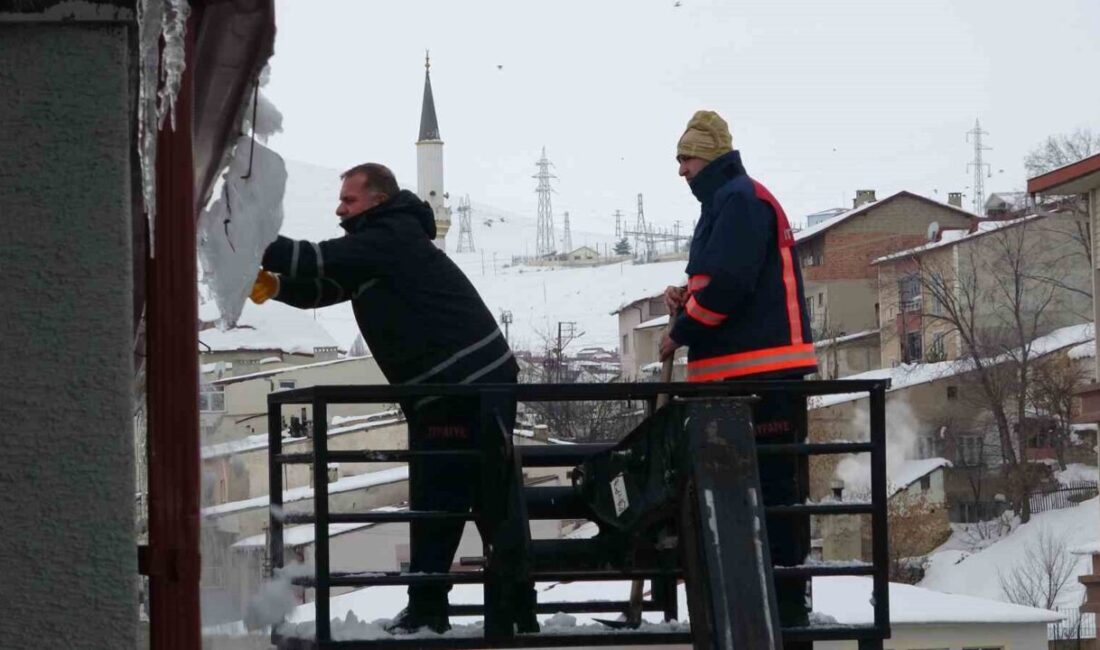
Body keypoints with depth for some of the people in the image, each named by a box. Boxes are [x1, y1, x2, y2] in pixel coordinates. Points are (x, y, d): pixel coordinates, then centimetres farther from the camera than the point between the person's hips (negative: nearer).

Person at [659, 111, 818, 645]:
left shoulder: (740, 200, -9)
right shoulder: (722, 205, 23)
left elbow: (729, 283, -21)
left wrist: (680, 332, -9)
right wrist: (687, 300, 7)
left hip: (762, 367, -10)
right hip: (743, 369, 10)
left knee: (774, 482, -10)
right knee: (751, 481, 12)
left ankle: (786, 599, -10)